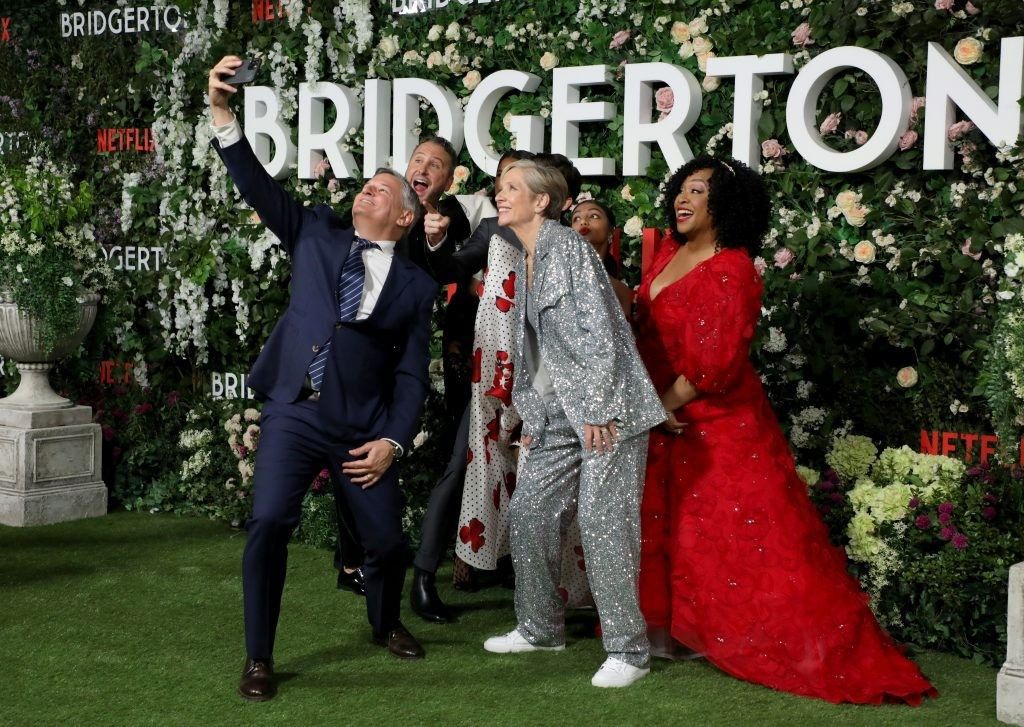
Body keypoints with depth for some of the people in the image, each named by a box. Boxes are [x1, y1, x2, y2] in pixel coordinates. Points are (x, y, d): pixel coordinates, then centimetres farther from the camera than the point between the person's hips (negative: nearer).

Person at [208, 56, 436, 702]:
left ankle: (386, 623, 38)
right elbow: (258, 186, -1)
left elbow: (412, 374, 4)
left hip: (364, 430, 0)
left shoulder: (416, 285, 6)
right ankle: (259, 659, -1)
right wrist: (223, 113, -13)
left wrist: (393, 441, -7)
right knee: (270, 524, -16)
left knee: (387, 538, 4)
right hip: (293, 414, 0)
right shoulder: (315, 233, 9)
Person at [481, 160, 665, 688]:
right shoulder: (526, 263, 17)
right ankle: (541, 629, 25)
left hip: (605, 407, -9)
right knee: (529, 511, 10)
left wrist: (597, 411, -19)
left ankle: (628, 650, 0)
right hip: (559, 415, 9)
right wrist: (531, 416, 17)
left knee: (602, 521, -9)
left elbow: (600, 331, -16)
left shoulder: (569, 248, -10)